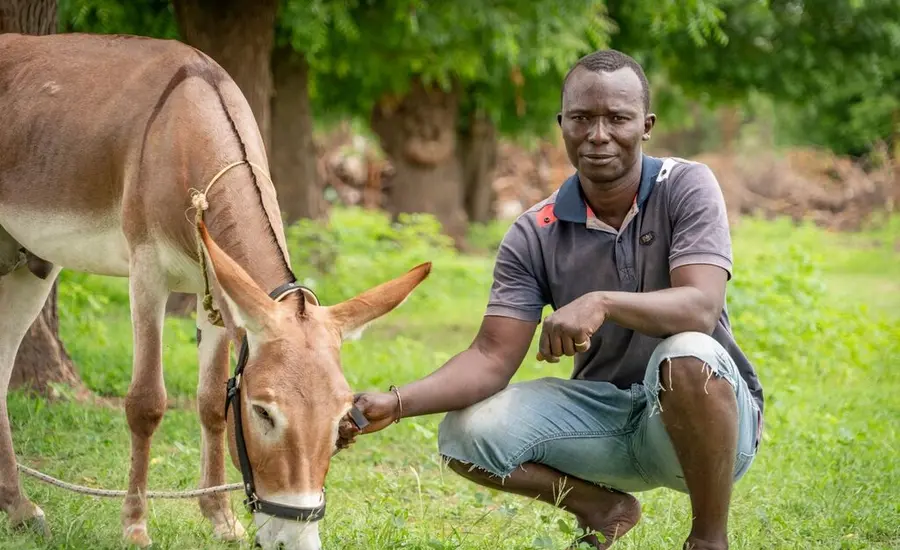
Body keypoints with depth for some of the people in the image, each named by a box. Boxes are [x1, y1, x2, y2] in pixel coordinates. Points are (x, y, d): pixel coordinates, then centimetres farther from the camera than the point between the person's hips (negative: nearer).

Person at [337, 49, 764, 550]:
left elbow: (700, 308, -26)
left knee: (687, 356, -37)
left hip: (711, 416, -3)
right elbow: (493, 357, -10)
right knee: (466, 433, -17)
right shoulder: (535, 235, -4)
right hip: (604, 414, 4)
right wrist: (396, 404, -27)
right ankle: (604, 510, 10)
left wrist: (603, 303, -44)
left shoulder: (686, 187, -11)